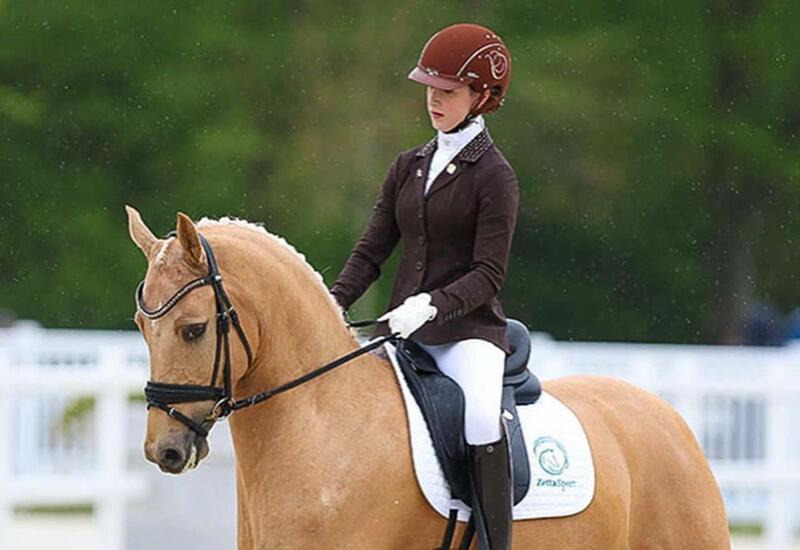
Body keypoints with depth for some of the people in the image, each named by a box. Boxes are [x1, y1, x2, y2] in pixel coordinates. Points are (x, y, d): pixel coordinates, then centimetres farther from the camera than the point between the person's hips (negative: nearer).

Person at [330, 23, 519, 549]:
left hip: (467, 330, -7)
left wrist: (431, 305, -26)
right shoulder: (409, 166, 15)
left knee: (482, 419, -34)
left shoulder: (494, 176, -3)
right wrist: (332, 306, -4)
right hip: (402, 331, 7)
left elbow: (488, 275, -11)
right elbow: (371, 252, 12)